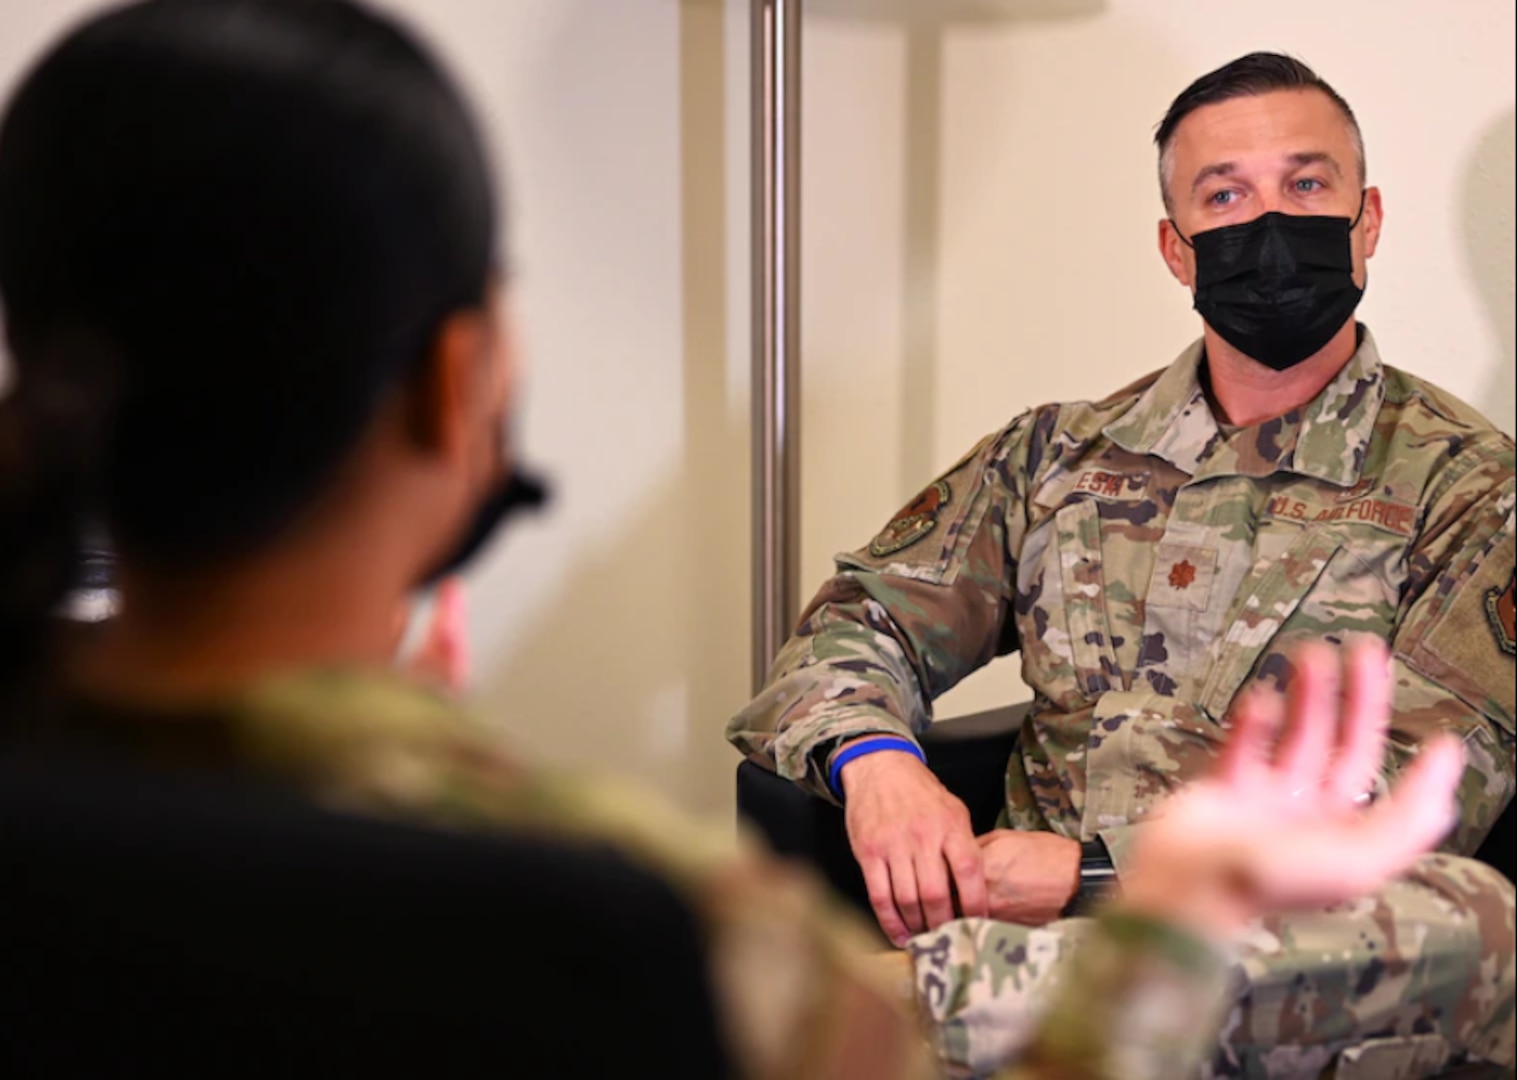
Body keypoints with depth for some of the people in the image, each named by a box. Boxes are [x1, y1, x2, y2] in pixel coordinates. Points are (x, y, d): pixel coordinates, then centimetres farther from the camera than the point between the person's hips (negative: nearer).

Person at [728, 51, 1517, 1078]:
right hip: (1042, 929, 0)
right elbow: (859, 623, 16)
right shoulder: (1056, 456, 17)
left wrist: (1099, 867, -15)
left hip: (1302, 957, 0)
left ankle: (937, 987, -41)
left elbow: (1413, 793, -6)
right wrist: (871, 756, -9)